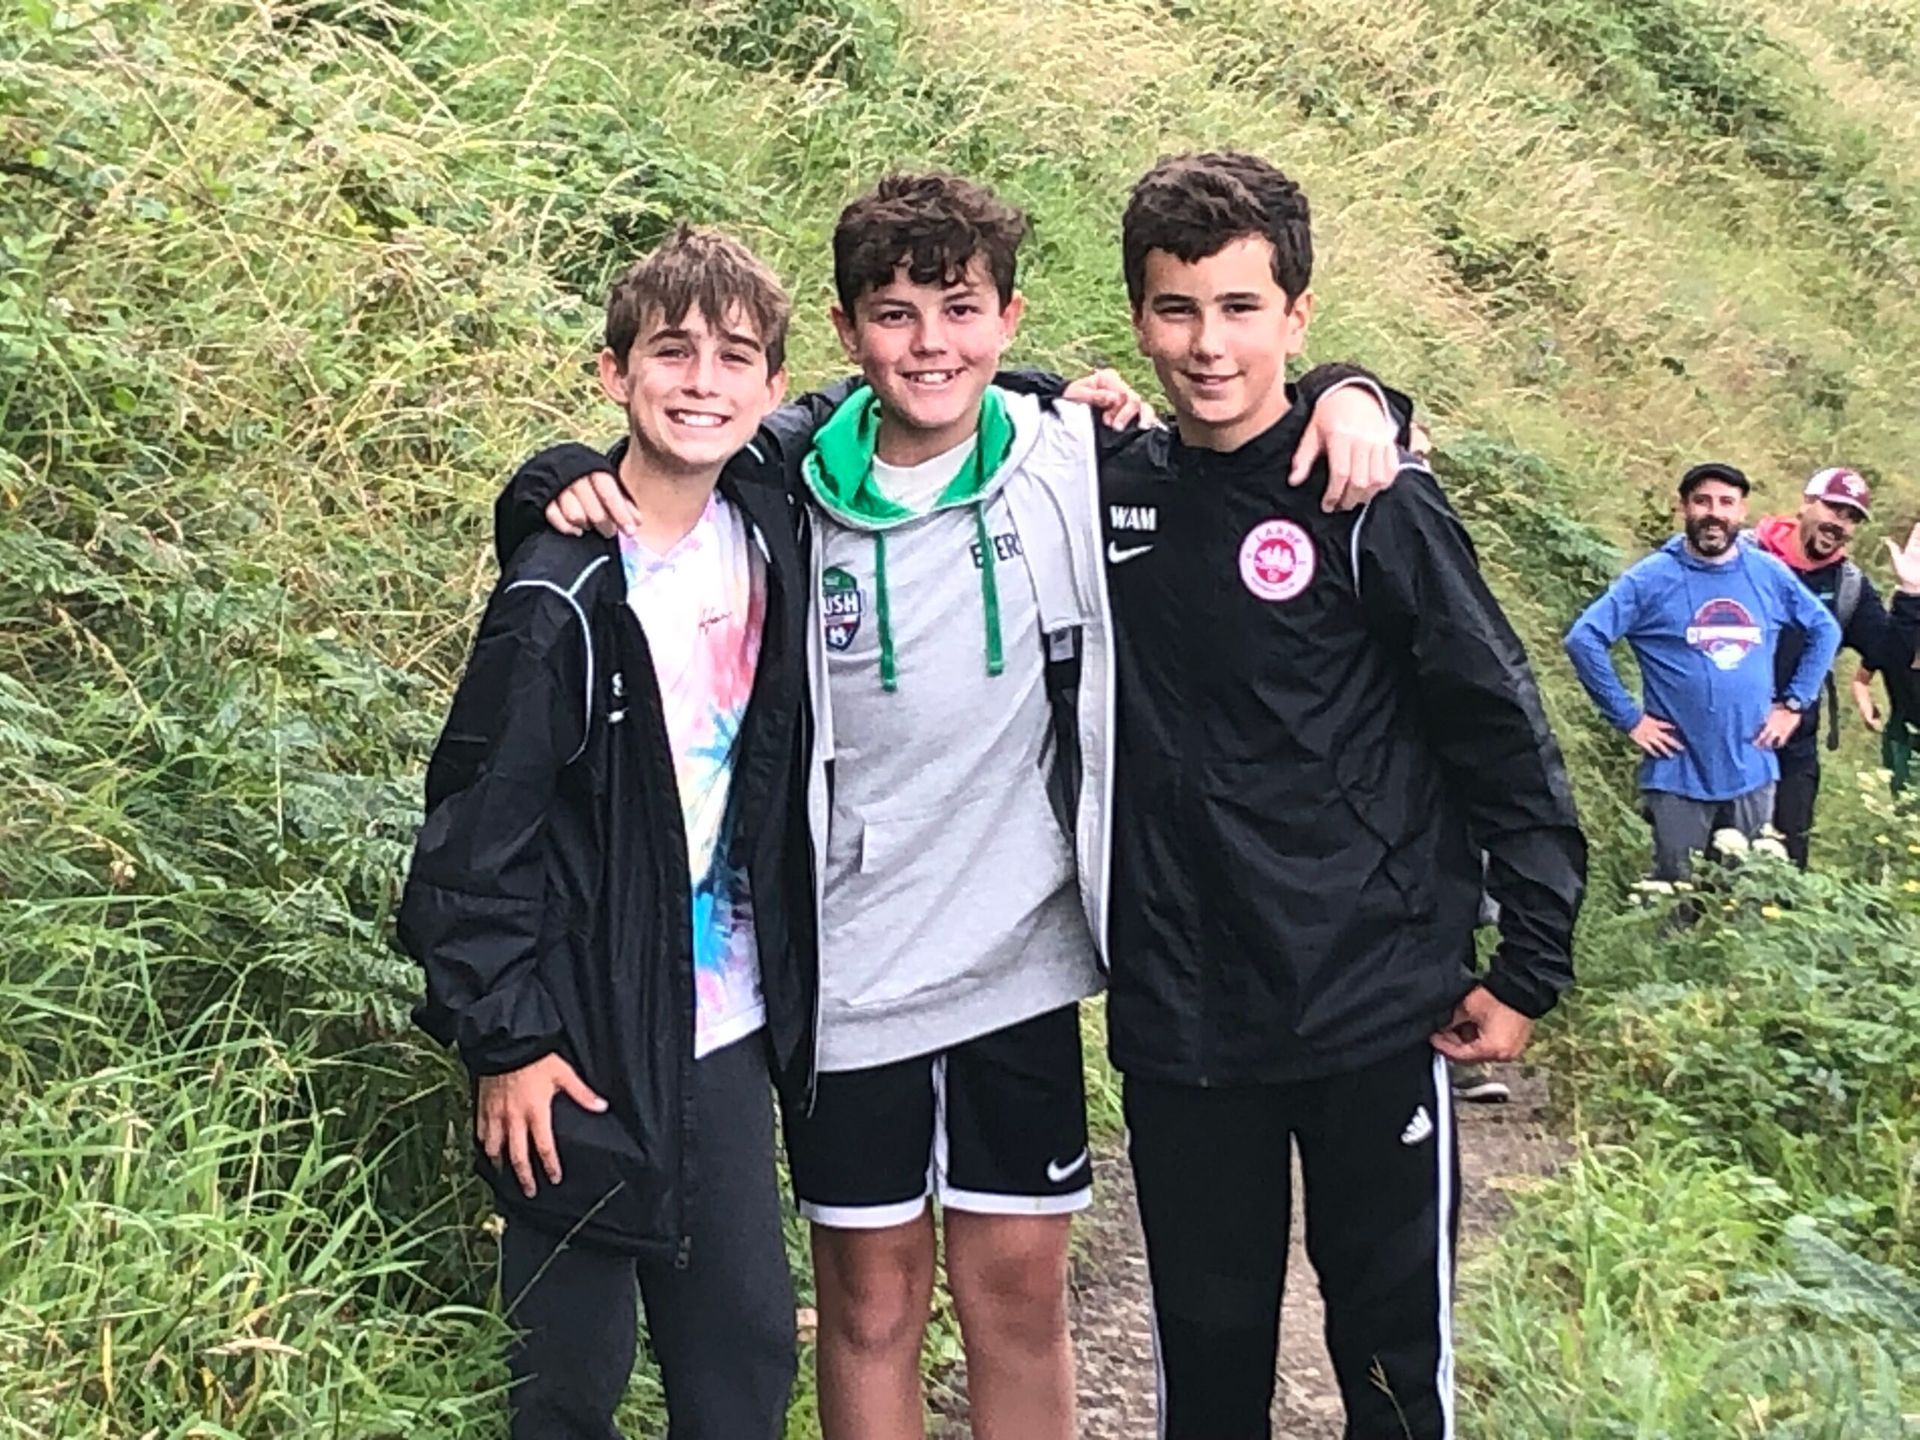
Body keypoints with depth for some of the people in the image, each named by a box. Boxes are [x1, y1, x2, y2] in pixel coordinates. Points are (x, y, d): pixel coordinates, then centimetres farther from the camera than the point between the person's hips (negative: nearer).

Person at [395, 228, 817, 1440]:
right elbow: (478, 826, -13)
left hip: (727, 1028, 5)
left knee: (748, 1343, 14)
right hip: (585, 1041, -5)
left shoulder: (771, 540, 1)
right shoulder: (564, 598, -15)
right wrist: (505, 1039, -13)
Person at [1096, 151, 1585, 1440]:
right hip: (1176, 1024, 3)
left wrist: (1530, 972, -5)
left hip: (1375, 1016, -3)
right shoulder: (1109, 492, 3)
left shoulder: (1374, 504, -7)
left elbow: (1509, 740, -5)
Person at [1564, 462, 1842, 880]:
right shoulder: (1652, 579, -7)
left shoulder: (1769, 574, 4)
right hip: (1679, 775, -3)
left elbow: (1825, 630, 17)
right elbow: (1584, 639, -11)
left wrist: (1794, 704, 8)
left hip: (1752, 772, 3)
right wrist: (1629, 717, -11)